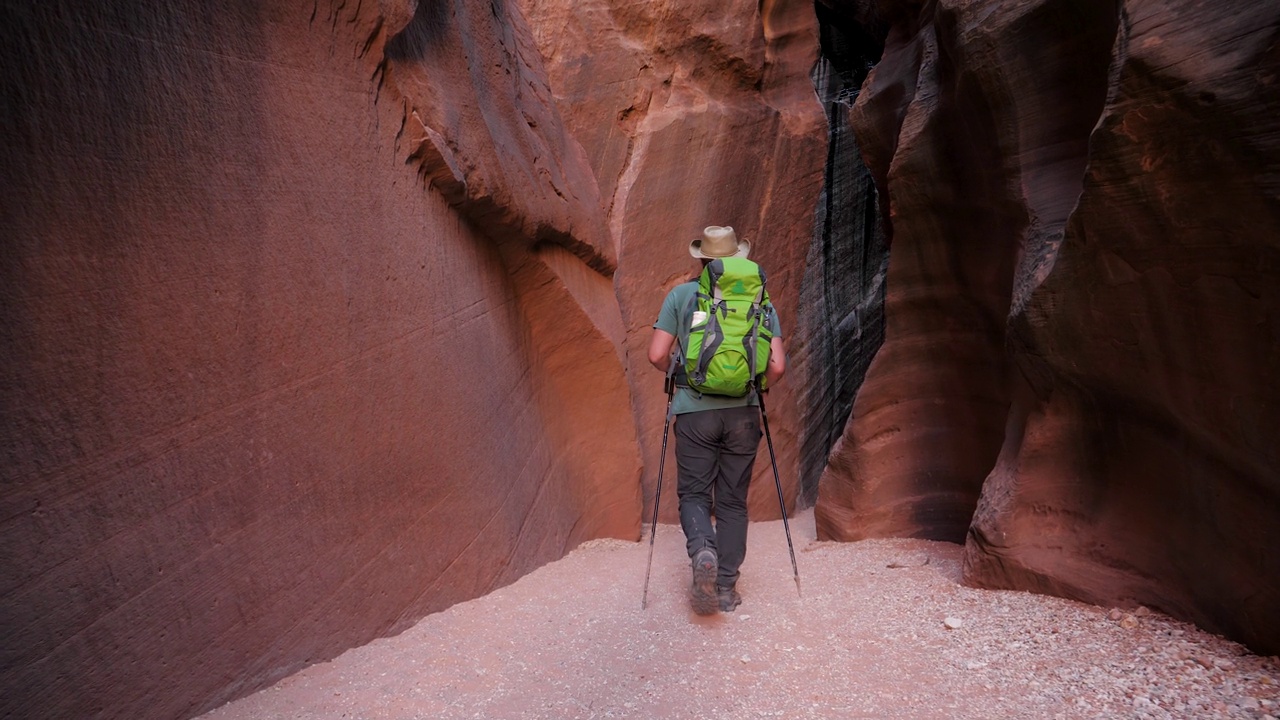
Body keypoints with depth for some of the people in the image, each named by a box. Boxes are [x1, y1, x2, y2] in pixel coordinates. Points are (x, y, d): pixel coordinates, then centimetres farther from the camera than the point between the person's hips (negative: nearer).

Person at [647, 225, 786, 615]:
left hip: (694, 411, -2)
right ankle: (727, 588, 15)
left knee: (694, 494, 10)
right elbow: (777, 366, 0)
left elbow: (657, 355, -4)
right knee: (733, 501, 12)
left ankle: (702, 550, -18)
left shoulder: (681, 294, 2)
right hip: (743, 413, 2)